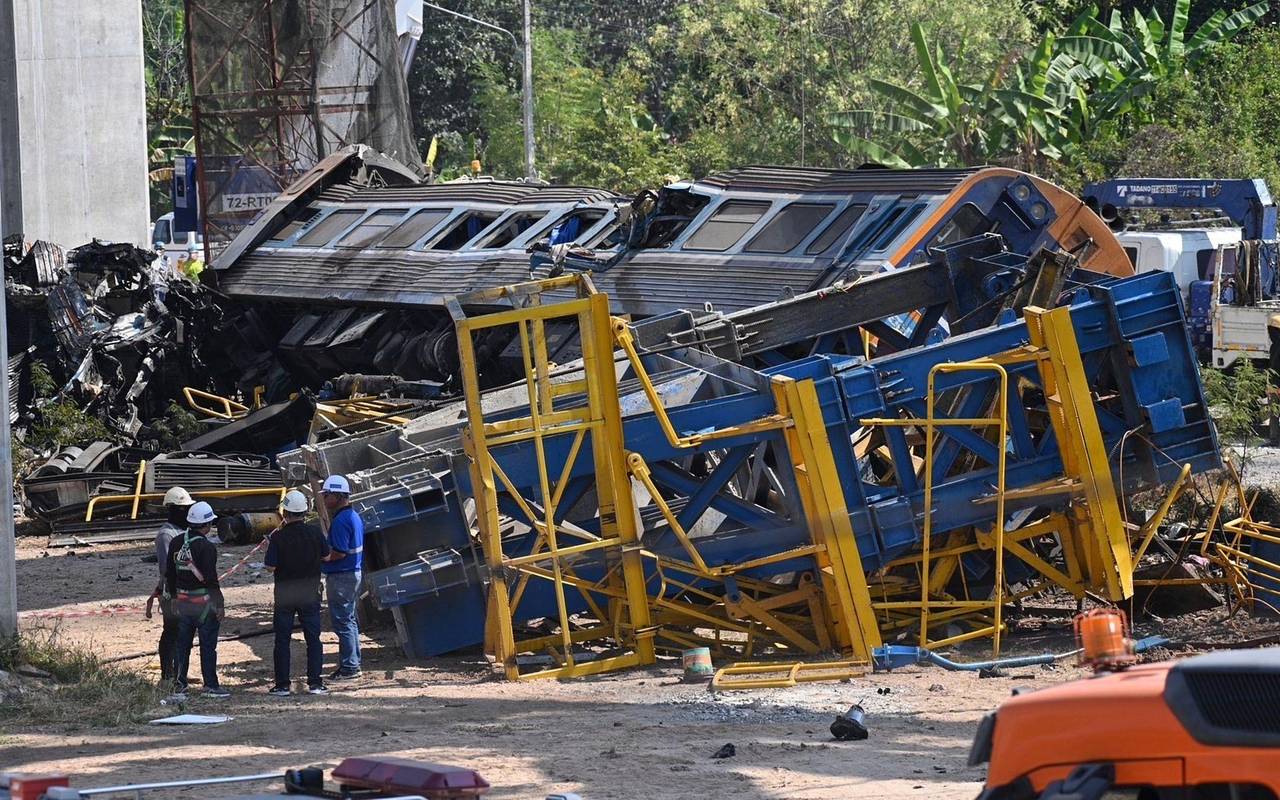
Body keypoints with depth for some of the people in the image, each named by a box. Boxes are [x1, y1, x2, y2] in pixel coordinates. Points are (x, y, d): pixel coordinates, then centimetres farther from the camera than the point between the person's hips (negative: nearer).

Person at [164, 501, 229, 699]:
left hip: (182, 600, 6)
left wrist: (174, 597, 22)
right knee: (208, 645, 2)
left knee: (182, 644, 11)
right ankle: (211, 686, 6)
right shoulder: (206, 547, -16)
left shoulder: (176, 543, 5)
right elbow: (211, 579, -18)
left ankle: (179, 686, 11)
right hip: (204, 601, -6)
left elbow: (169, 574, 12)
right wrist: (220, 605, -11)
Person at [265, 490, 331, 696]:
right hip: (310, 594, 2)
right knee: (313, 638, 8)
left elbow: (270, 566, -12)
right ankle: (315, 683, 5)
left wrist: (270, 546, 4)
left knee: (282, 640, 6)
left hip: (285, 594, -2)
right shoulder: (314, 533, -7)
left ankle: (282, 685, 5)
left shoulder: (279, 537, -14)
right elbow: (326, 556, 5)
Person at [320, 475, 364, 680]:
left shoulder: (341, 520, -19)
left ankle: (348, 667, -4)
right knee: (350, 620, 16)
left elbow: (339, 553, -24)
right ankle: (353, 663, 22)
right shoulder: (354, 516, 13)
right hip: (354, 573, 10)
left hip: (340, 577, -10)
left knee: (342, 622, -6)